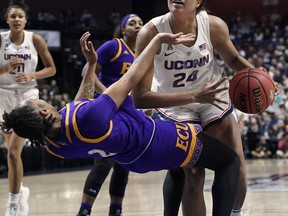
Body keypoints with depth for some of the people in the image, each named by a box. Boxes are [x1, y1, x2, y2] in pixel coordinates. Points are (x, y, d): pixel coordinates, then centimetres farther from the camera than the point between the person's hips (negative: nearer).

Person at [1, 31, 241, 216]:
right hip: (163, 144, -8)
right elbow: (130, 79, -30)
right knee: (230, 161, 8)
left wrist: (91, 65, 6)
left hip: (137, 161, 8)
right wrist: (158, 39, -19)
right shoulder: (88, 117, -41)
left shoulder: (53, 145, -16)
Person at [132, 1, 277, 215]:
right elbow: (140, 97, -32)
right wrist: (192, 96, -40)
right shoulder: (152, 32, -30)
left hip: (214, 100, 3)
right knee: (193, 175, -15)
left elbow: (233, 59, 3)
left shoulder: (214, 26, -21)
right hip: (174, 105, -3)